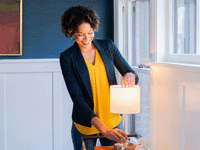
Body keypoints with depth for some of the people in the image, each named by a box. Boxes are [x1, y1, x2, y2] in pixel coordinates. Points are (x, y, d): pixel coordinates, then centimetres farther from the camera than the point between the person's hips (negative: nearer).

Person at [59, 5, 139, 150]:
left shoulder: (107, 46, 1)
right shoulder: (67, 57, -8)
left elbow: (131, 72, 6)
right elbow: (76, 97, -15)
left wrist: (130, 75, -21)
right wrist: (103, 129, -25)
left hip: (113, 120, 2)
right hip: (85, 125, -2)